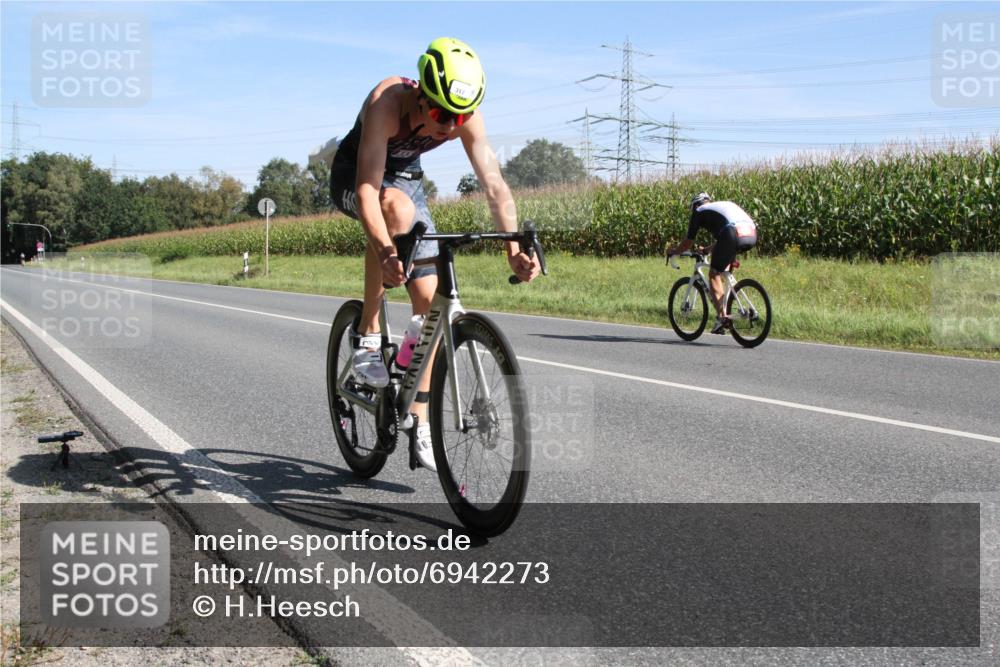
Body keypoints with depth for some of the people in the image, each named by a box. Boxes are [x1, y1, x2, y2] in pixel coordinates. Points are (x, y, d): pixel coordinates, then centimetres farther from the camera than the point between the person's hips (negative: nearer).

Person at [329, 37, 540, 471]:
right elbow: (368, 189, -43)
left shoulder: (466, 117, -23)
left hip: (406, 177, 4)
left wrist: (514, 247, -40)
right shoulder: (388, 102, -36)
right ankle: (368, 337, -26)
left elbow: (494, 183, -25)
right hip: (352, 178, -4)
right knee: (398, 206, -41)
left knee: (429, 295, -8)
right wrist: (386, 251, -59)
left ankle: (420, 422, 3)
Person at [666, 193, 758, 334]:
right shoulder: (725, 205, 39)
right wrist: (706, 250, 60)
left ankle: (722, 315, -3)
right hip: (753, 235, 6)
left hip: (734, 235, -6)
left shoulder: (699, 211, 20)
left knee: (714, 274, 8)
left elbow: (688, 241, 24)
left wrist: (673, 251, 41)